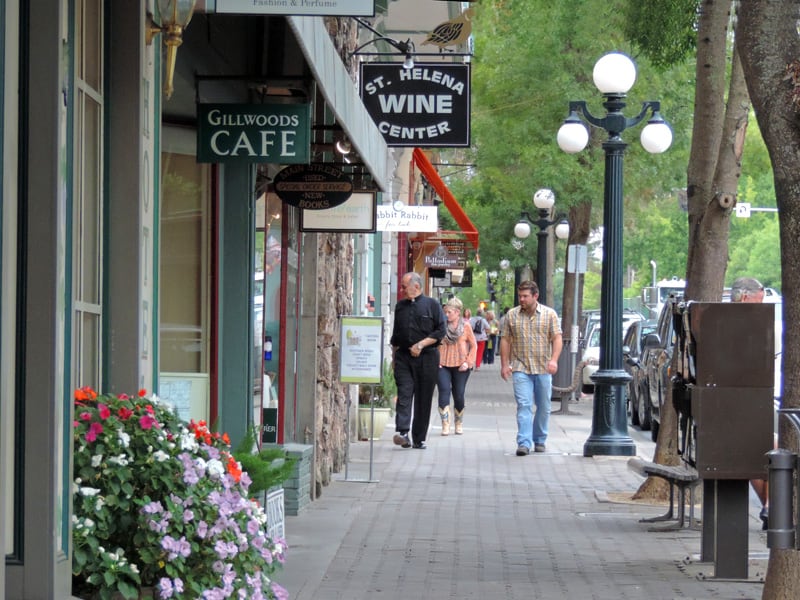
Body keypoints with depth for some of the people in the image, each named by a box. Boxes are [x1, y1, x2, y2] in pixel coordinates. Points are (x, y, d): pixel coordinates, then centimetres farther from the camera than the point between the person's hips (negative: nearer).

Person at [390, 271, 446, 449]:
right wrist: (394, 354, 16)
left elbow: (440, 331, -4)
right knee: (404, 394, -13)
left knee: (424, 399, 1)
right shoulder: (400, 306, 16)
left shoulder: (432, 305, 2)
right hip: (403, 356, 3)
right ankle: (402, 433, -24)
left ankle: (419, 439, 7)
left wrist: (421, 345, -12)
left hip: (427, 357, -2)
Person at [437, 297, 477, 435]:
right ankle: (445, 424, -14)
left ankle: (459, 424, 24)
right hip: (443, 365, 0)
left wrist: (468, 362, -4)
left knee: (459, 395, 6)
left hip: (460, 367, 0)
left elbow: (474, 346, 6)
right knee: (444, 391, -14)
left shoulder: (466, 326, 1)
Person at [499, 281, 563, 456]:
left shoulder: (549, 314, 2)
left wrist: (554, 360, -16)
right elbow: (505, 340, 7)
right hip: (520, 369, -1)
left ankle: (540, 440, 23)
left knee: (544, 407, 8)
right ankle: (524, 443, -17)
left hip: (543, 369, 1)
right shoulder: (511, 315, 5)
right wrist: (504, 364, 0)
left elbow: (557, 338, -2)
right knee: (524, 405, -12)